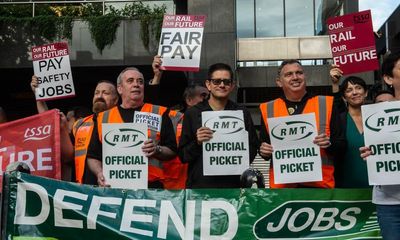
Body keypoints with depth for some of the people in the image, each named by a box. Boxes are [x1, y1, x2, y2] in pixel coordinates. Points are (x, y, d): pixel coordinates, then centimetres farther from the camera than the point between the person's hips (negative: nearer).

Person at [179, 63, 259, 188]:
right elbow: (183, 155, 4)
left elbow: (253, 149, 12)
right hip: (199, 185, -1)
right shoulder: (192, 113, 4)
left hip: (233, 184, 1)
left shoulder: (242, 113, 8)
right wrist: (196, 143, -14)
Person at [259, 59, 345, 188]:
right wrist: (264, 151, -8)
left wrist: (329, 143, -15)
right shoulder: (268, 109, 6)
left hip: (320, 183, -1)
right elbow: (264, 146, 13)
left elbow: (341, 143, 4)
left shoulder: (326, 104, 3)